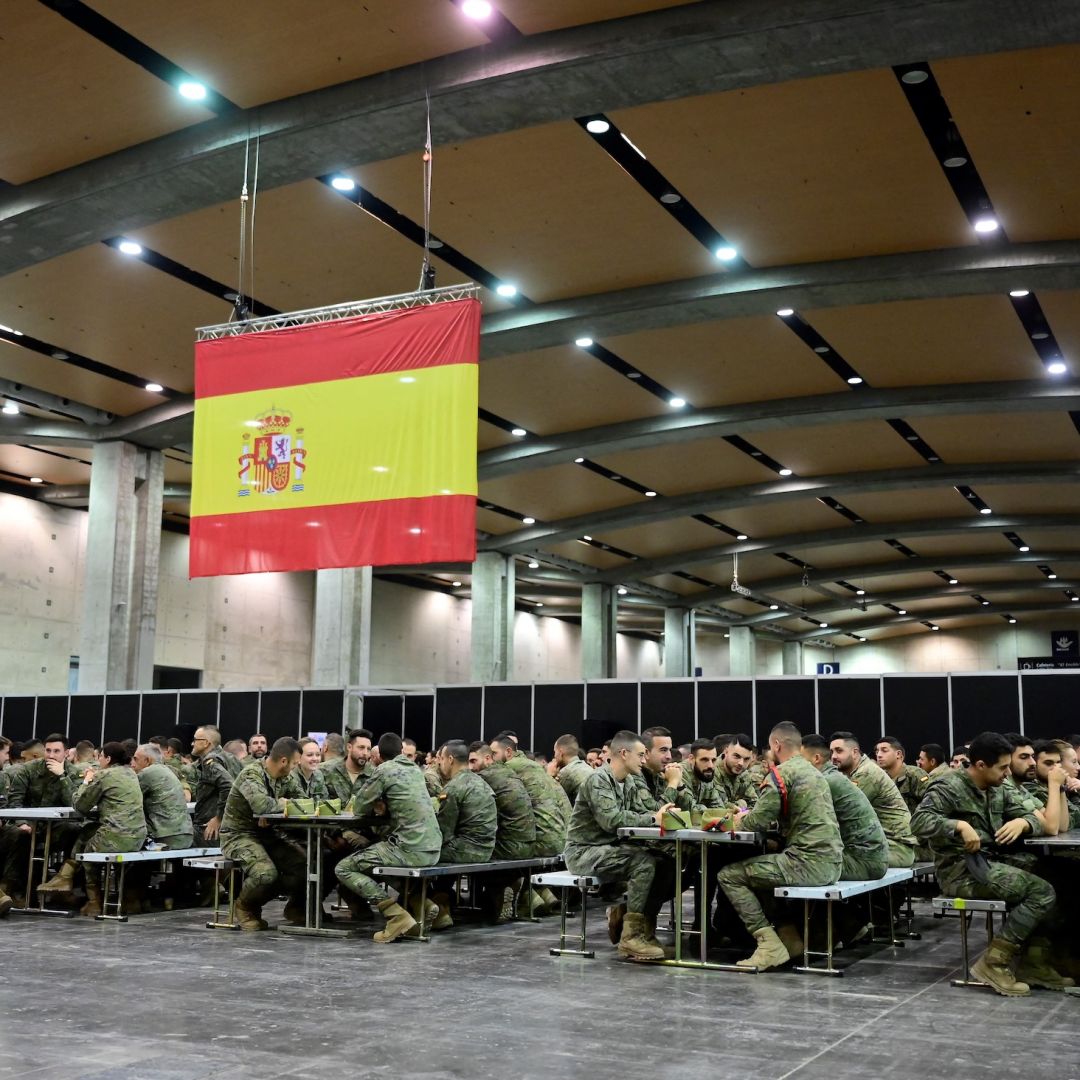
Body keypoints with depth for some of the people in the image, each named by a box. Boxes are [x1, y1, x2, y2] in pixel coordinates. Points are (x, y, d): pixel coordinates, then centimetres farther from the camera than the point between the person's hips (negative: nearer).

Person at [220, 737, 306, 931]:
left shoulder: (283, 777, 5)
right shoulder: (251, 774, -20)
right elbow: (261, 804, -37)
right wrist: (281, 804, -16)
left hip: (266, 834, 7)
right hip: (239, 835, -7)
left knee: (304, 864, -14)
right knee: (266, 873, -32)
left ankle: (296, 907, 13)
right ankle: (245, 906, 0)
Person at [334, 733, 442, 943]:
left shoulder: (385, 770, -5)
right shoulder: (415, 769, 16)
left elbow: (359, 809, 0)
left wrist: (376, 806, 19)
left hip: (411, 850, -8)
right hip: (433, 850, 8)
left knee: (343, 869, 1)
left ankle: (398, 916, -12)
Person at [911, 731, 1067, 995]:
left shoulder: (1001, 789, 14)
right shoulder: (948, 787, -9)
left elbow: (1035, 819, 11)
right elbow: (919, 821, -22)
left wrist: (1021, 822, -12)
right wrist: (960, 825, -34)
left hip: (993, 862, 8)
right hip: (960, 869, -8)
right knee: (1042, 892, -21)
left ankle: (1034, 962, -7)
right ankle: (993, 963, -16)